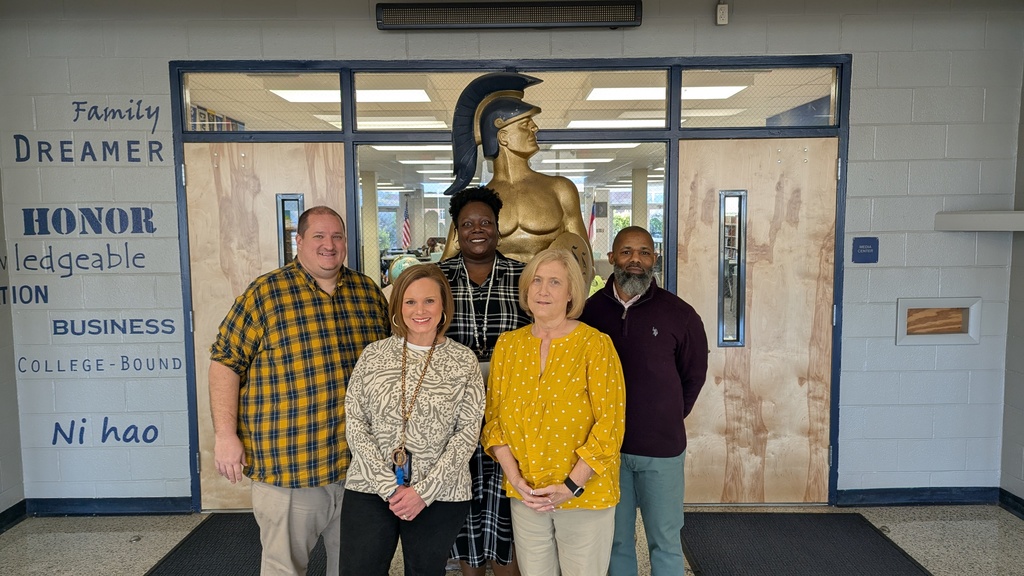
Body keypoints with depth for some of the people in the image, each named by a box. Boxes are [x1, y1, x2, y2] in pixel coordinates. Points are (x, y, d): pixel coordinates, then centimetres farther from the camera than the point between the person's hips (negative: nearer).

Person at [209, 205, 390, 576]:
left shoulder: (368, 291, 7)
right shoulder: (265, 293, -5)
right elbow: (226, 362, -4)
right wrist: (225, 435, -10)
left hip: (360, 462, 4)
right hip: (287, 463, -3)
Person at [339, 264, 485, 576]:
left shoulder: (464, 361, -1)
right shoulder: (373, 355, 2)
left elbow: (468, 431, -4)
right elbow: (355, 424, -1)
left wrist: (424, 491, -12)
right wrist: (389, 487, -10)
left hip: (440, 496, 0)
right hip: (369, 490, 1)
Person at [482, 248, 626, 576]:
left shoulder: (595, 345, -11)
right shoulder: (508, 344, 1)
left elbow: (610, 424, -12)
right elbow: (494, 417, 3)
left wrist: (572, 485, -15)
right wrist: (515, 478, -7)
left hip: (585, 494, -3)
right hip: (524, 495, 3)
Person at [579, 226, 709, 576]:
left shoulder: (679, 314, -6)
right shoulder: (591, 310, -2)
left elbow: (694, 375, 6)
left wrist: (669, 419, 9)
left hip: (661, 448, -1)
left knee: (664, 541, 11)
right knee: (616, 540, 15)